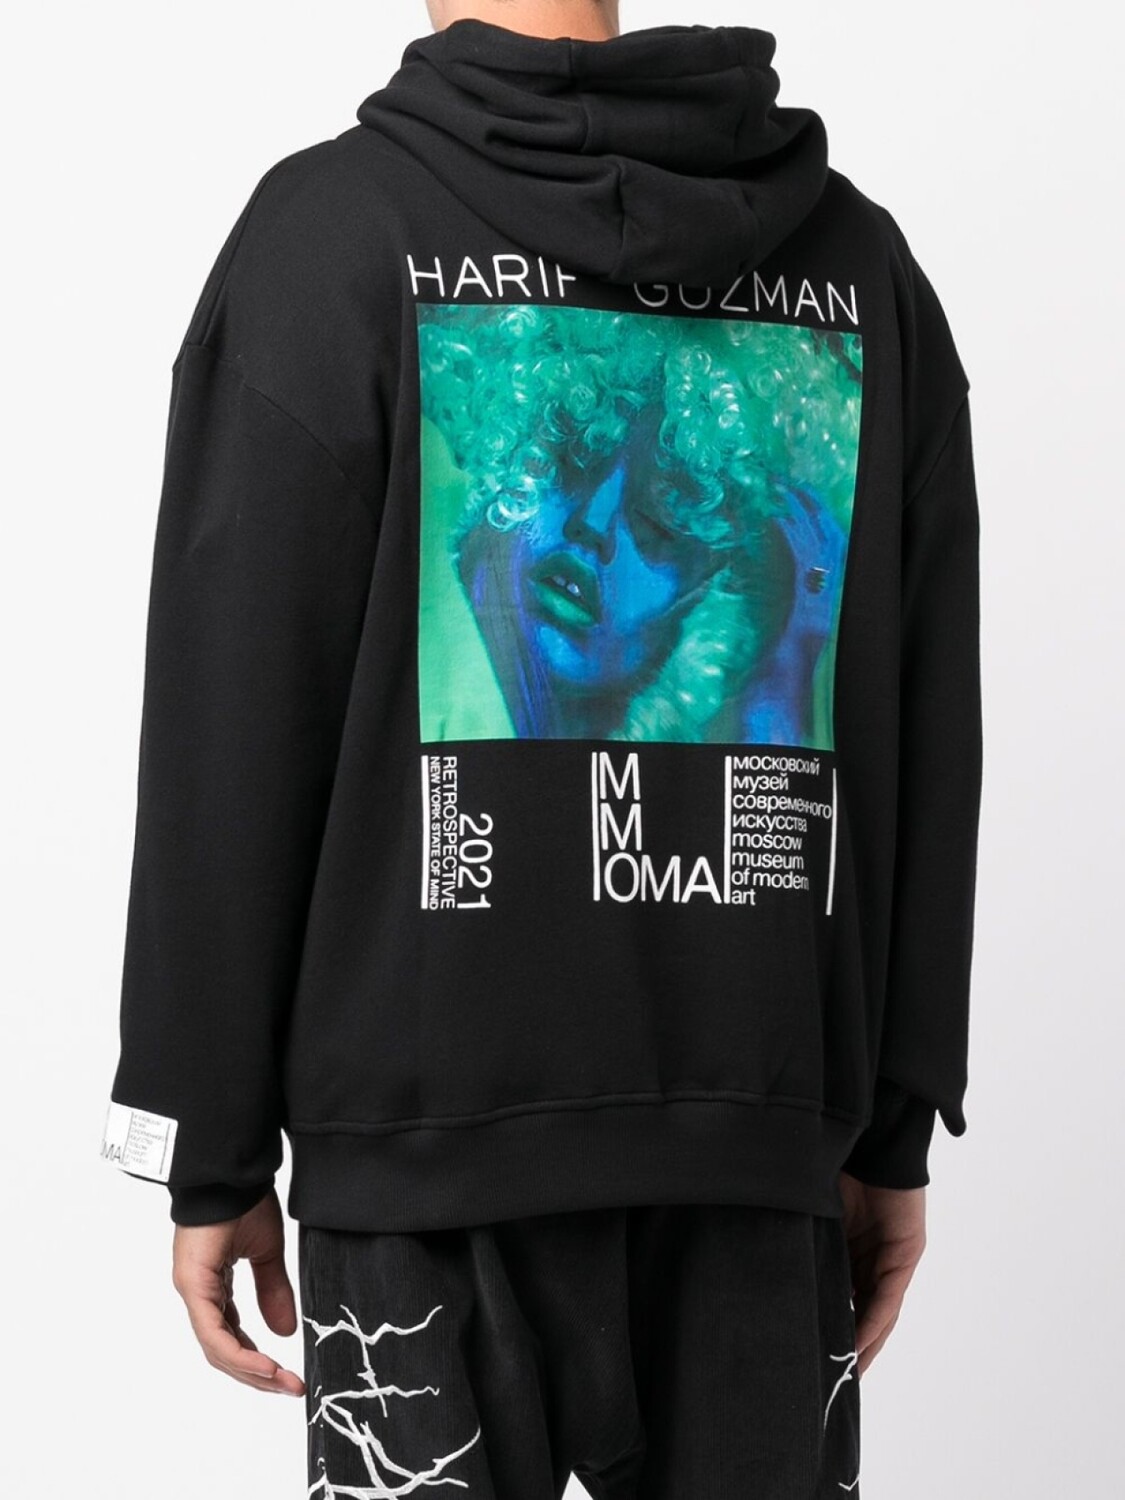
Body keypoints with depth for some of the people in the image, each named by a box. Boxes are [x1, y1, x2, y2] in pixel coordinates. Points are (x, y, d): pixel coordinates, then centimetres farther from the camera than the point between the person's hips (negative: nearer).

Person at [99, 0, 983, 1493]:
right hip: (764, 1141, 3)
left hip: (436, 1130, -3)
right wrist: (895, 1131, 15)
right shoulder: (861, 260, 7)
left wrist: (212, 1154, 0)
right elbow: (931, 751, 8)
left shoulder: (333, 225, -4)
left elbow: (230, 730, -6)